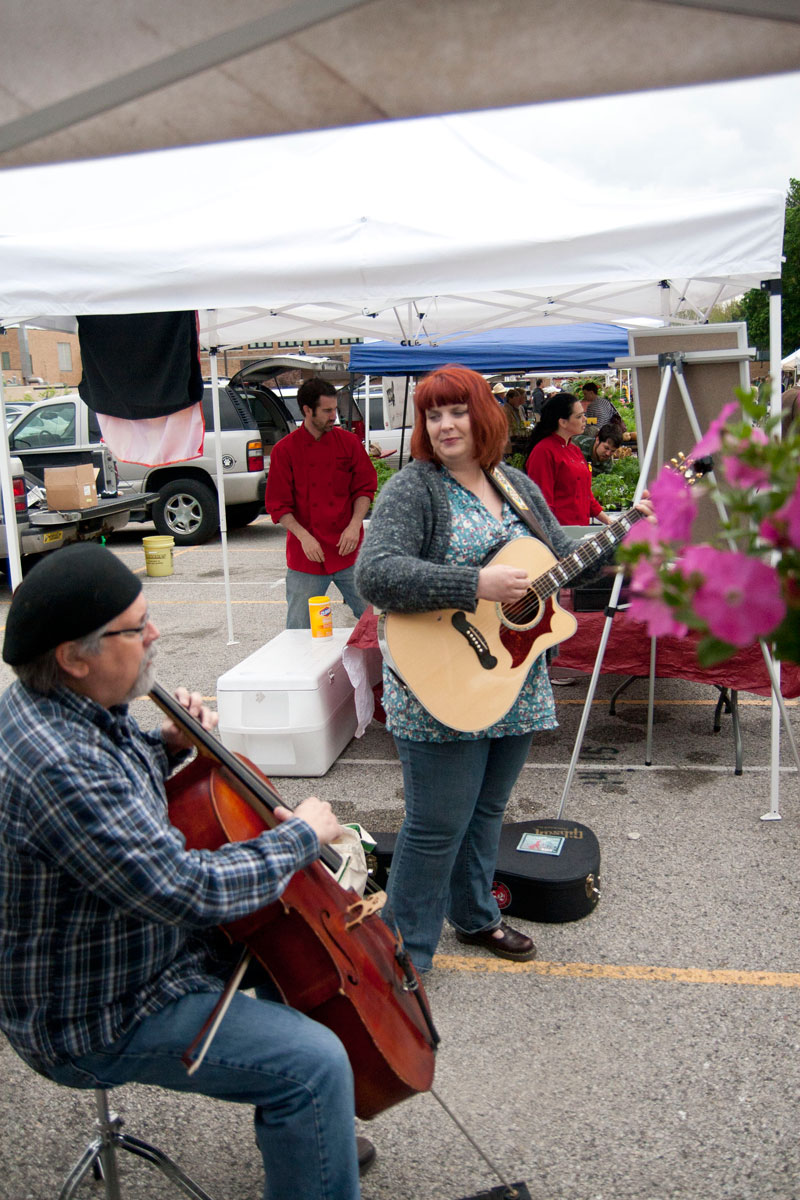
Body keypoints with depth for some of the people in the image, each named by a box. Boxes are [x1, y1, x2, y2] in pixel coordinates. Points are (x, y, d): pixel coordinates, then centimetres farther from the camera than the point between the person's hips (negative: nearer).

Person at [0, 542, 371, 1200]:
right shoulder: (60, 769, -36)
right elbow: (193, 892, -35)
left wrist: (167, 746, -4)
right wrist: (303, 835, -20)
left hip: (143, 940, 10)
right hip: (97, 1020, -10)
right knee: (313, 1061, -19)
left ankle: (307, 1135, 36)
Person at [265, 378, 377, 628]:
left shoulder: (348, 442, 5)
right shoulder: (285, 450, -1)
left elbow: (365, 487, 8)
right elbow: (278, 505, -1)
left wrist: (355, 525, -8)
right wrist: (304, 536, -13)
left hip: (347, 549, 1)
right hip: (306, 555, -1)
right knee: (299, 629, 3)